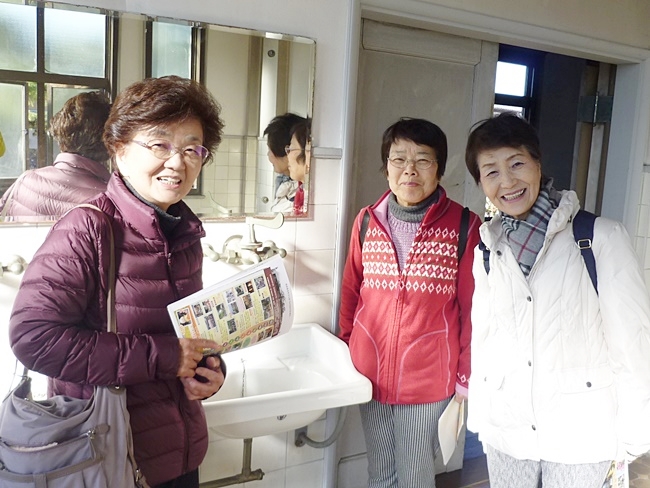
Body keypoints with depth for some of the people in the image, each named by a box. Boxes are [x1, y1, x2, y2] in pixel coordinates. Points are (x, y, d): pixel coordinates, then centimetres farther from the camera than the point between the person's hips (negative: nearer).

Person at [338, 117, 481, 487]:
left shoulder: (464, 225, -10)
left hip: (428, 379, -3)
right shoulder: (368, 221, 0)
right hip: (370, 373, 4)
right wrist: (344, 351, 11)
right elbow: (351, 291, 8)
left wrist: (466, 374, -3)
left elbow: (473, 306, -6)